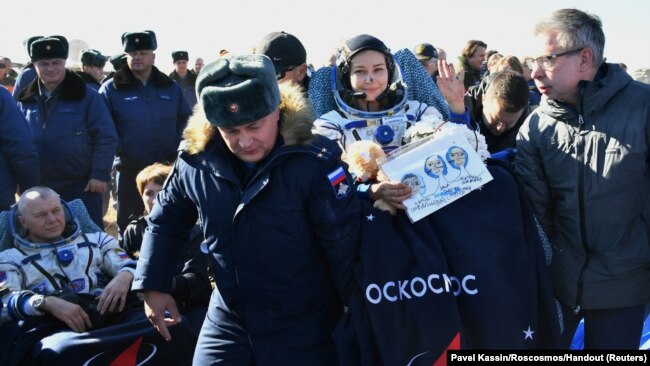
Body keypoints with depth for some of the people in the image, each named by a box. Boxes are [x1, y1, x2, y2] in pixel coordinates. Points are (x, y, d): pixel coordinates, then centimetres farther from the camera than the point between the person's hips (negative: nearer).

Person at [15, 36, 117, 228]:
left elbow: (106, 138, -8)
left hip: (80, 185, -4)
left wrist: (100, 174, -14)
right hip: (39, 187, 4)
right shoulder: (25, 101, 6)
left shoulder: (86, 96, -6)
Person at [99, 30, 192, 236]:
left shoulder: (170, 87, 8)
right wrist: (119, 148, -13)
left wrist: (177, 144, 4)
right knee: (129, 223, 6)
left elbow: (186, 118, 15)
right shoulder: (111, 89, -2)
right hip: (130, 169, -2)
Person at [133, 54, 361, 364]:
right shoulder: (196, 162, -5)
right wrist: (153, 286, 8)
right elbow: (166, 222, 12)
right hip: (225, 325, 4)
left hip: (304, 330, -3)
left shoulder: (314, 162, -19)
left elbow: (344, 243, -16)